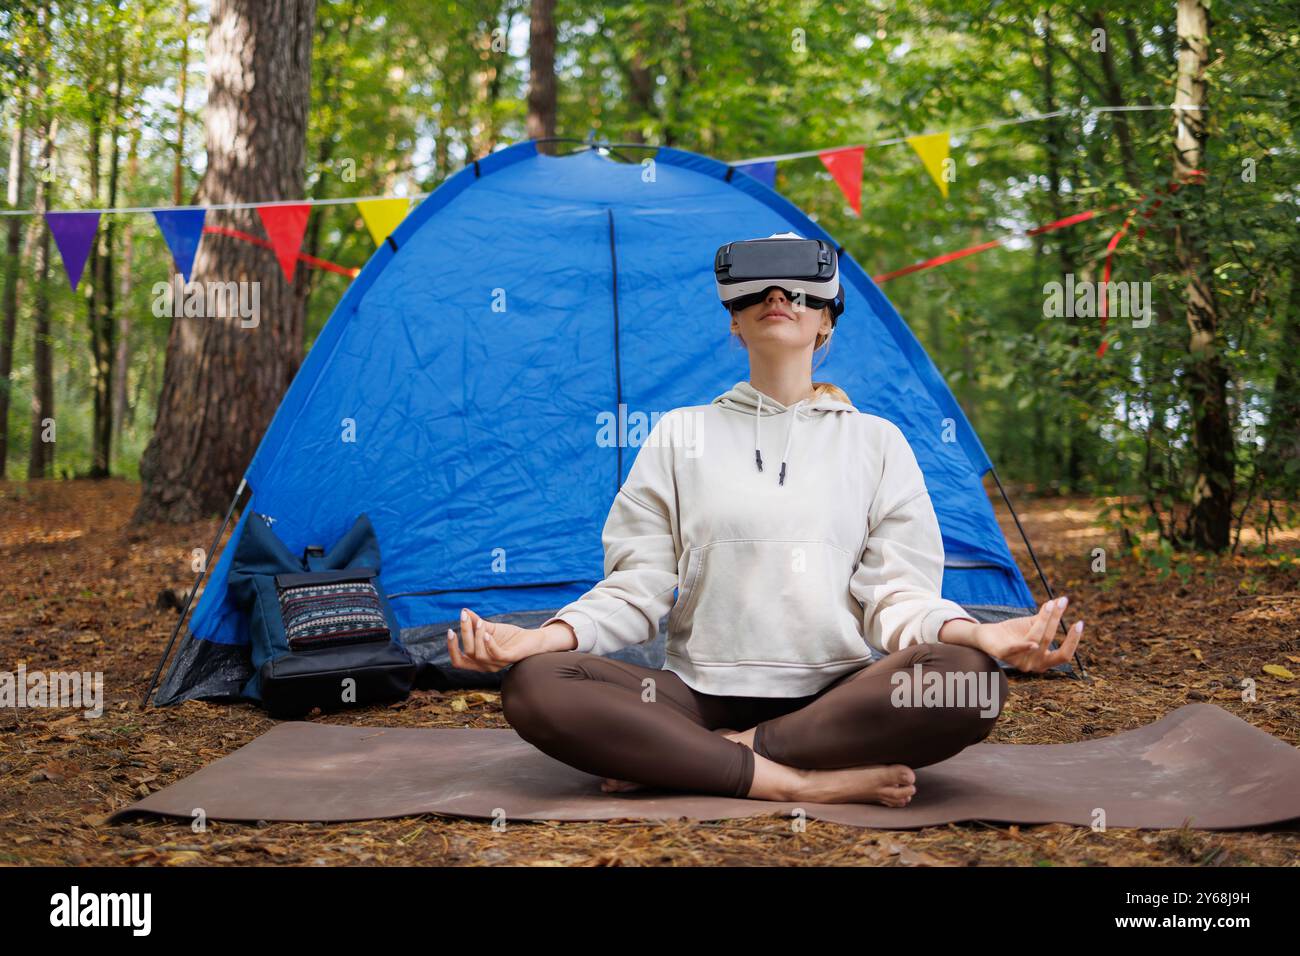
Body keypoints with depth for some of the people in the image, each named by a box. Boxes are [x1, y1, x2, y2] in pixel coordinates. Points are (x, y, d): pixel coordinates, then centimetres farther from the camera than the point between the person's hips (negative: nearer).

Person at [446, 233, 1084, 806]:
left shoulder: (876, 441, 11)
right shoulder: (680, 435, 12)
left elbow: (896, 594, 1)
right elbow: (637, 587, 6)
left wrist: (970, 633, -22)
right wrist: (547, 636, -14)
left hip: (836, 699, 0)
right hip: (701, 691, 0)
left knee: (966, 679, -32)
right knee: (534, 686, -27)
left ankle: (685, 761, -23)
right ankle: (803, 781, -29)